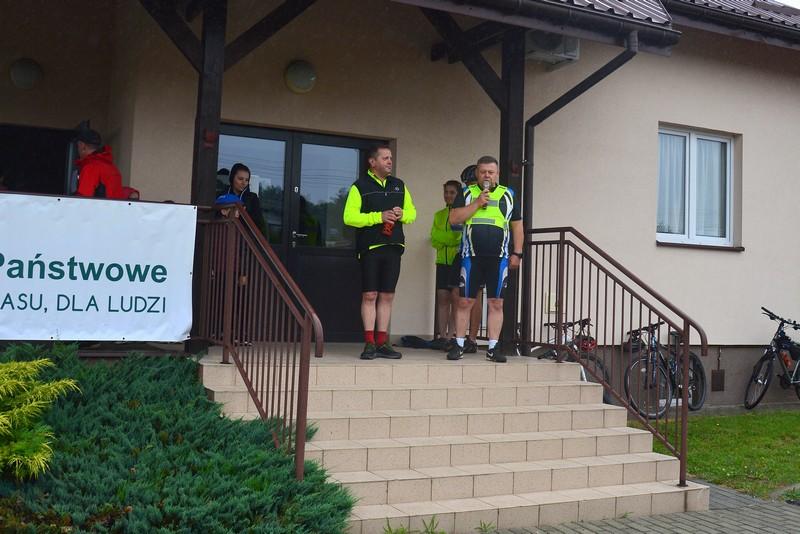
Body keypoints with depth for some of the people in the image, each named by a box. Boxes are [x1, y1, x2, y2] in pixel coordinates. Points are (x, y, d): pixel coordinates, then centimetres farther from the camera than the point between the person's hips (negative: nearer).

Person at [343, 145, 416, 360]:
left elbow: (412, 212, 20)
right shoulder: (360, 186, 0)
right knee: (369, 295, -5)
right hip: (370, 246, -4)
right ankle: (369, 344, 0)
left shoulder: (399, 185, 16)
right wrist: (379, 216, -16)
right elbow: (349, 217, -9)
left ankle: (382, 343, 11)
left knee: (387, 296, 6)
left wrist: (403, 214, -4)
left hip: (393, 246, 5)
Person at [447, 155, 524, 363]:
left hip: (498, 258, 1)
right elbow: (454, 219, -3)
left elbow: (517, 227, 14)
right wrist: (477, 203, -10)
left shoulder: (508, 195, 13)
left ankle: (493, 348, 8)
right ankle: (459, 345, 8)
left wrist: (517, 253, 6)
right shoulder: (467, 193, 10)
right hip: (471, 257, -1)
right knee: (465, 302, 0)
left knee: (496, 303, 2)